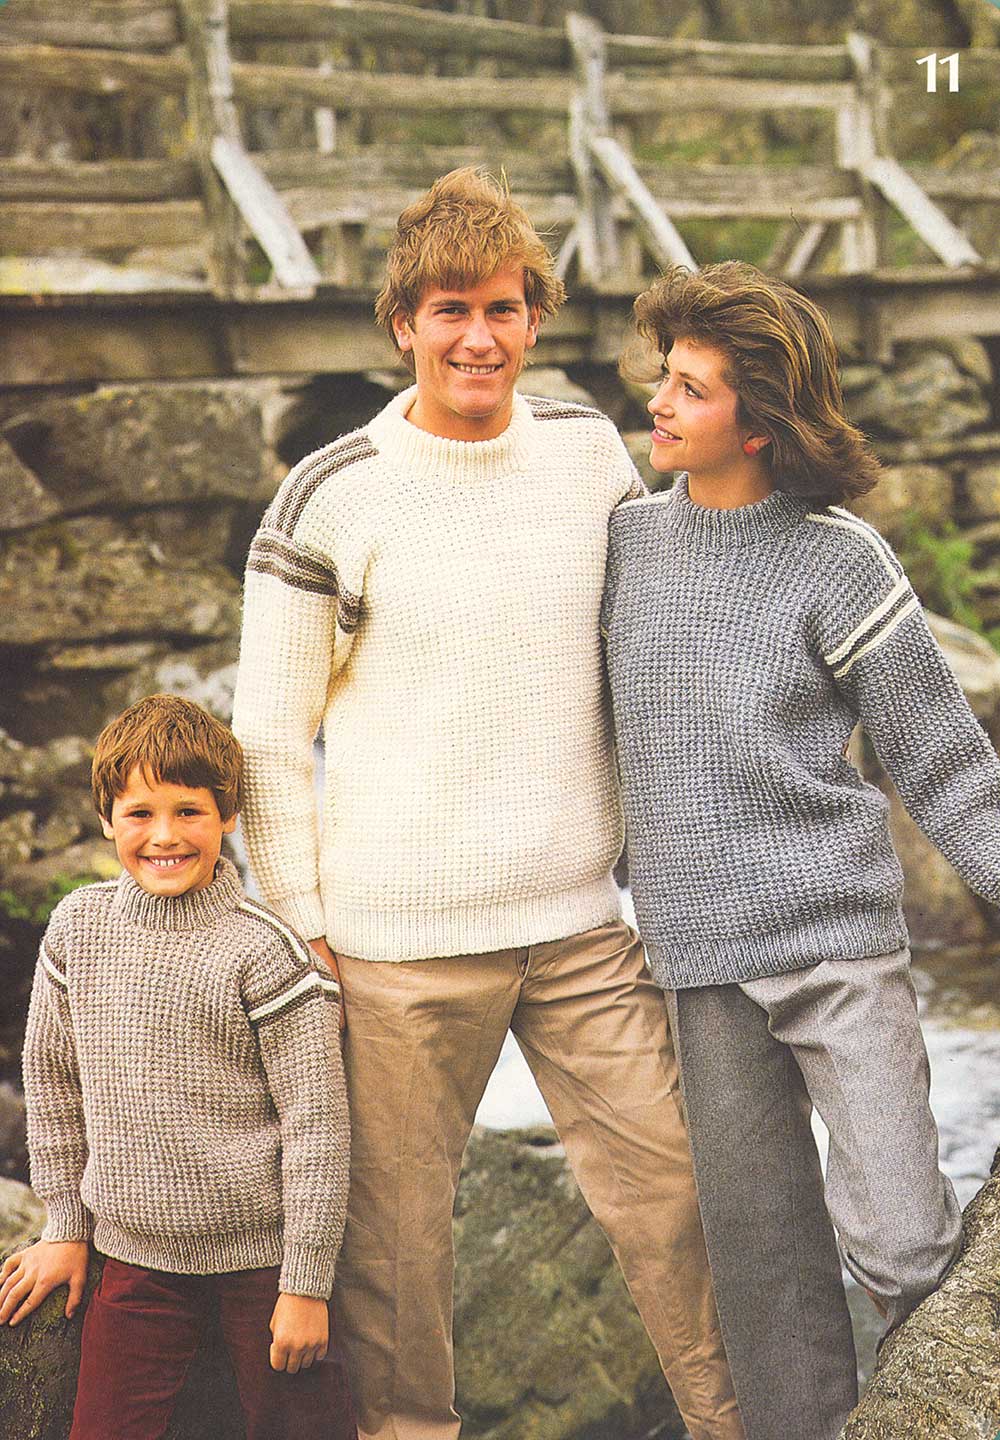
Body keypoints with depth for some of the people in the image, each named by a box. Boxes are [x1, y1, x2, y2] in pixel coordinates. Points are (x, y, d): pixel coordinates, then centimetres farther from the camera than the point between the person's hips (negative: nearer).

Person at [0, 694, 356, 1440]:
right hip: (137, 1255, 4)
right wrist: (66, 1226, 13)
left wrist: (306, 1282, -12)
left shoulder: (263, 951, -14)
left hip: (263, 1252, -3)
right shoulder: (78, 928, -1)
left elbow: (316, 1120, -12)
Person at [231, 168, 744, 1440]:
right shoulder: (331, 498, -6)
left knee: (669, 1194, 7)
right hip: (396, 940, -3)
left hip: (582, 920, 3)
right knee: (396, 1225, 6)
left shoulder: (591, 451, 5)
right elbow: (268, 739, 0)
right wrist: (299, 929, -2)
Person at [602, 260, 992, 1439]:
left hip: (837, 939, -3)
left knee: (897, 1245, -10)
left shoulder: (836, 559, -6)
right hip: (701, 955, 4)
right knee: (760, 1251, 9)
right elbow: (584, 718, 18)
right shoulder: (628, 537, 6)